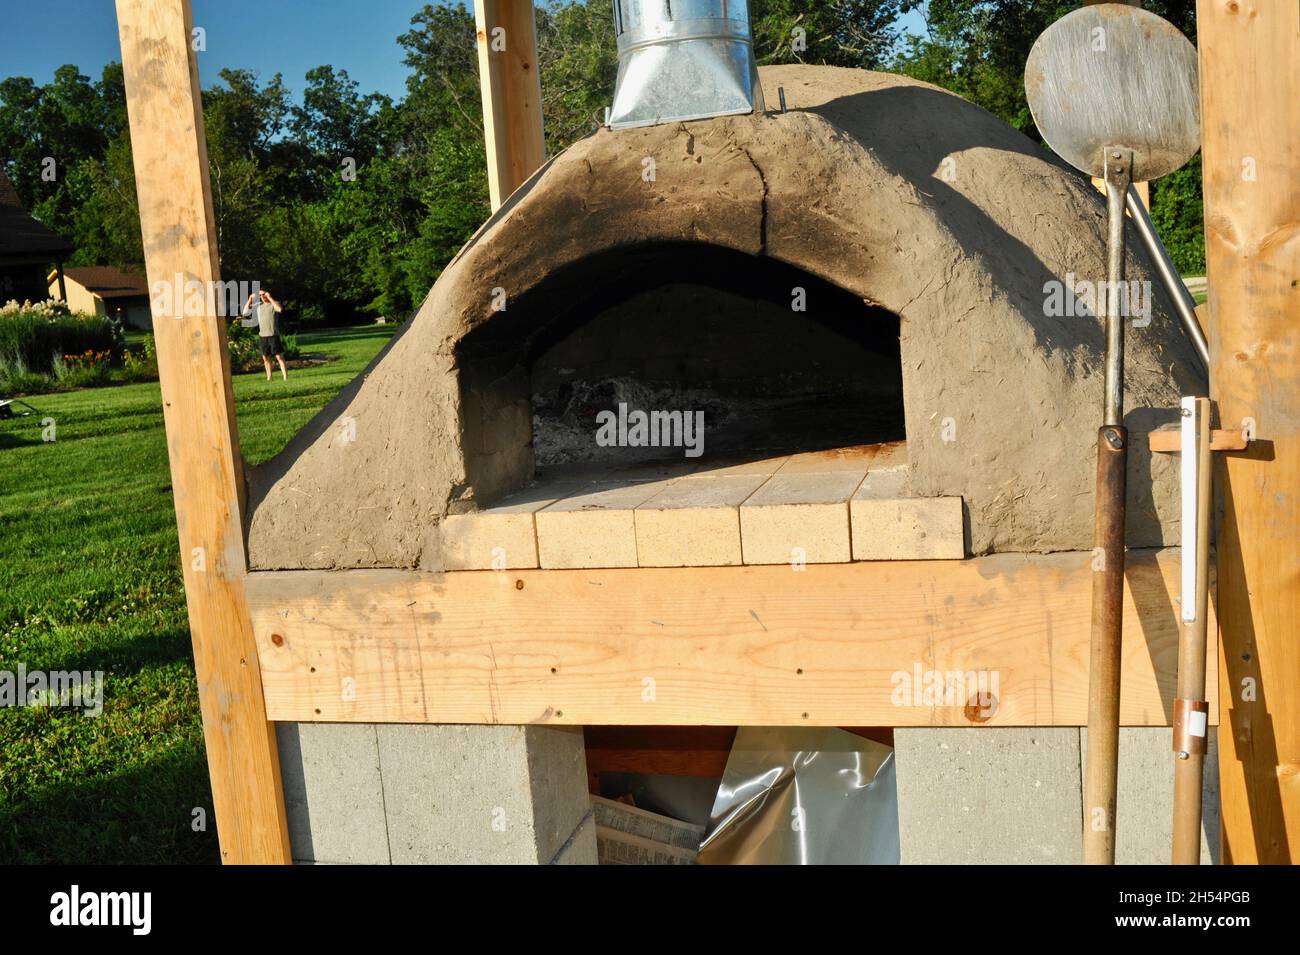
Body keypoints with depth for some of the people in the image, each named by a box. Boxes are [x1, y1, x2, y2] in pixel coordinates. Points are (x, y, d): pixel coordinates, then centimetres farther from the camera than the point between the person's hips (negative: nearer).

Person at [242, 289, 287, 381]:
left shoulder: (274, 304, -2)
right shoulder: (258, 305, 11)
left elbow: (279, 309, -24)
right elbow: (245, 311, 9)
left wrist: (270, 298, -20)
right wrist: (250, 299, 0)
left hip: (273, 335, -5)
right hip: (262, 335, 5)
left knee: (279, 356, -8)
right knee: (265, 357, 9)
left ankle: (285, 376, -10)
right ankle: (269, 377, 16)